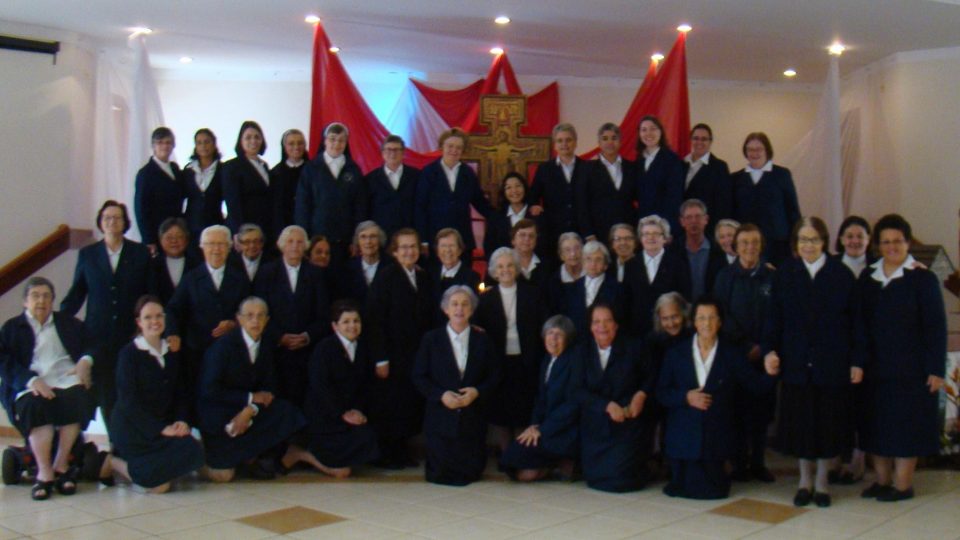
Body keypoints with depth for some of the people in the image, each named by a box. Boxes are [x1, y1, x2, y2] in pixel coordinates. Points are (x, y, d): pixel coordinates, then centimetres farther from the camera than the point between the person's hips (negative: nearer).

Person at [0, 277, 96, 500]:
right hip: (30, 386, -1)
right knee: (35, 405, -36)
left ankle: (61, 465, -22)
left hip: (67, 380, 2)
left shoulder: (68, 323, 26)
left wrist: (85, 360, -7)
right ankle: (44, 473, -33)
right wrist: (32, 380, -16)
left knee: (78, 398, -33)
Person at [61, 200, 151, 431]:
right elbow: (76, 294, 12)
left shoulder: (141, 253, 5)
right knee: (105, 394, 3)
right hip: (99, 336, 1)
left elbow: (151, 294, 5)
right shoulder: (87, 254, 9)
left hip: (132, 334, -1)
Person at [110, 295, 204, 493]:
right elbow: (128, 401, -13)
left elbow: (181, 393, 12)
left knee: (195, 453, -18)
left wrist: (182, 420, -8)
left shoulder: (172, 353, 12)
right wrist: (161, 429, -19)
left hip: (165, 423, 6)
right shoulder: (129, 353, -6)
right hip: (132, 427, -6)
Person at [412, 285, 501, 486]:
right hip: (441, 415, -1)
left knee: (472, 473, -2)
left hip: (472, 416, 1)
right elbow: (418, 376, 0)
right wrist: (441, 395, -15)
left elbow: (494, 376, 6)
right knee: (440, 475, -5)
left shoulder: (482, 340, 7)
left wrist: (477, 392, -14)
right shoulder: (431, 339, 4)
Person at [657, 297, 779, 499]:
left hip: (715, 439, 0)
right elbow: (661, 393, 1)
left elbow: (755, 385, -4)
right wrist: (686, 397, -15)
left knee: (713, 490, 1)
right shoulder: (676, 354, 3)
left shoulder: (732, 355, 1)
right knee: (680, 487, 3)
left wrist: (769, 374, -24)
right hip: (683, 436, 1)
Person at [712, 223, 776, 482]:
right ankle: (740, 463, 10)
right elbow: (723, 316, -1)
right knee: (738, 407, 1)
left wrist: (763, 348, -9)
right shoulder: (725, 276, 4)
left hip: (764, 353, 1)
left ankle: (758, 462, 14)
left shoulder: (771, 277, 6)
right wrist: (746, 347, -9)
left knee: (763, 407, 3)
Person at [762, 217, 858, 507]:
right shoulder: (785, 274, 3)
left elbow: (855, 320, 0)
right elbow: (774, 318, 2)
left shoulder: (841, 274, 0)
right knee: (800, 422, 7)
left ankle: (822, 481, 22)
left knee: (829, 423, 6)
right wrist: (769, 349, -11)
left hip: (832, 364, -1)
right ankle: (805, 480, 23)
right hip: (796, 363, 1)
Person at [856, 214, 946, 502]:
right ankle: (882, 481, 19)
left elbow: (935, 327, -7)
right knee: (877, 424, 9)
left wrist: (935, 370, -12)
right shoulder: (867, 278, 8)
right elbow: (861, 324, 6)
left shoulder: (922, 279, -5)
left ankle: (903, 484, 10)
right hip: (876, 367, 5)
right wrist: (858, 361, -2)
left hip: (911, 368, -4)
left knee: (906, 424, 1)